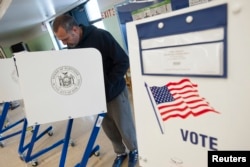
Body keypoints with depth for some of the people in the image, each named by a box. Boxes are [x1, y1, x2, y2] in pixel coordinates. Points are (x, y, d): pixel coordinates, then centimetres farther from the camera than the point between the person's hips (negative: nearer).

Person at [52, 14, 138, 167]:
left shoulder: (100, 36, -19)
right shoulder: (71, 48, 0)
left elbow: (123, 62, -19)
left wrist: (106, 86, -23)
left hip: (115, 92, -5)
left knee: (124, 127, 9)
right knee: (108, 128, 15)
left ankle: (134, 150, 38)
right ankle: (120, 153, 41)